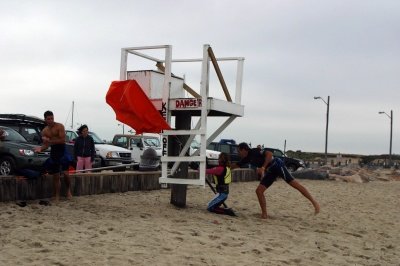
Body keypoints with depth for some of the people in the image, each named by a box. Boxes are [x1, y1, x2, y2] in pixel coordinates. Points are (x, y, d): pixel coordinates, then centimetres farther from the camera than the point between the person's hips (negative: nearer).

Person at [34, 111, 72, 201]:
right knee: (55, 176, 6)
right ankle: (57, 196, 12)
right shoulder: (44, 131, 7)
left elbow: (62, 140, -17)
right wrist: (41, 148, -15)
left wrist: (49, 140, -17)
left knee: (66, 173, -14)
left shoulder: (59, 126, -8)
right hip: (53, 153, 5)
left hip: (62, 151, -5)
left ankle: (68, 190, 10)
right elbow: (46, 144, 6)